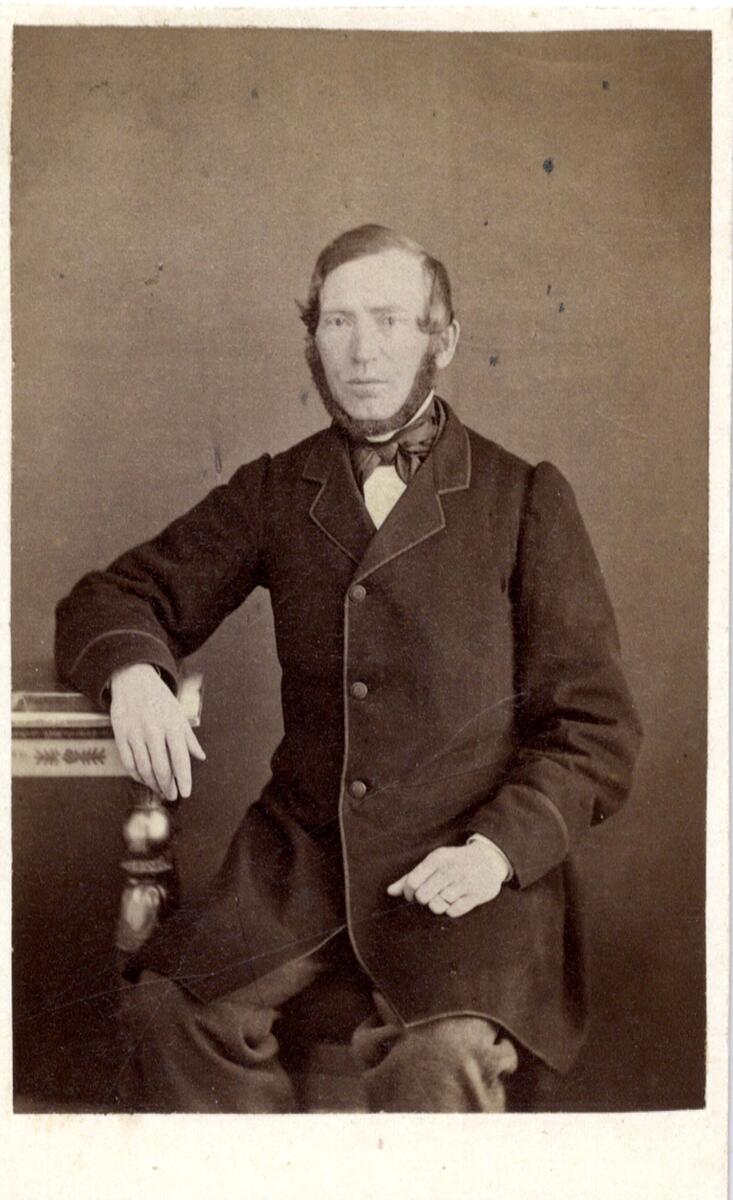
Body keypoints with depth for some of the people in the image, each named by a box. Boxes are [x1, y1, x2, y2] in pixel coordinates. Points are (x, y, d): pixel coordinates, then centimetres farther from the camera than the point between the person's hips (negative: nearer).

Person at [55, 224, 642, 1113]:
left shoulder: (524, 501, 1)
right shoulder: (274, 493, 10)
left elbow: (596, 729, 1)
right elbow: (116, 597, 13)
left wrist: (497, 849, -15)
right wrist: (132, 673, -11)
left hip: (472, 865, -3)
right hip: (303, 850, 3)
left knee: (438, 1070, -28)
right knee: (167, 1008, -19)